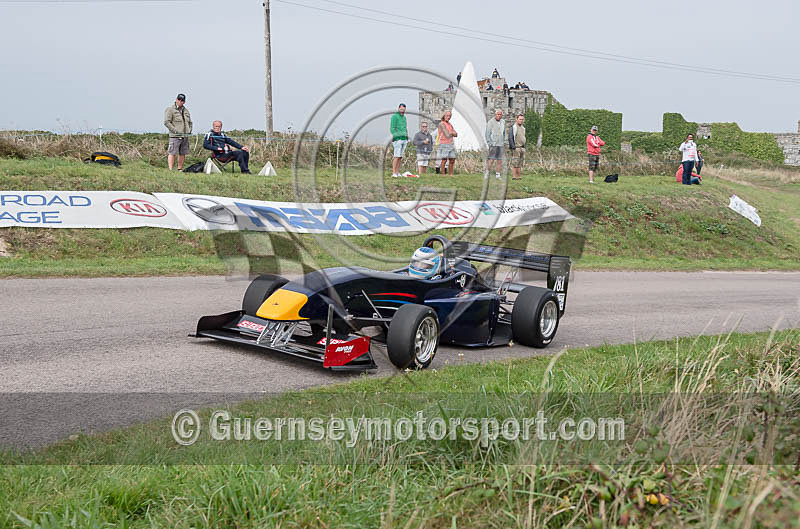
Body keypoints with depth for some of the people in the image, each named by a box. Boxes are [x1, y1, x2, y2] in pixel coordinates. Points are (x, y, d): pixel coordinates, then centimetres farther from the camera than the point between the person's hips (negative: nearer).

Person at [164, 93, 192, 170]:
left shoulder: (185, 110, 18)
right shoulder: (170, 109, -3)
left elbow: (190, 122, 28)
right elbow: (166, 122, -11)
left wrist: (189, 131, 12)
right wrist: (175, 131, -15)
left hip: (185, 136, 7)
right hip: (175, 136, -7)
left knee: (182, 153, 9)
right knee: (172, 153, -10)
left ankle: (180, 169, 17)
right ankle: (170, 170, -13)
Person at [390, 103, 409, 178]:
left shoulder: (404, 117, 20)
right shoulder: (394, 116, -3)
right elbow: (392, 128, -9)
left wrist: (407, 138, 17)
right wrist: (396, 137, -18)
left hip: (404, 139, 7)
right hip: (398, 139, -7)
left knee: (400, 157, 6)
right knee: (397, 156, -13)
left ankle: (398, 173, 7)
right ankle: (394, 173, -15)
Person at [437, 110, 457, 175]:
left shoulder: (450, 125, 16)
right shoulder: (441, 124, -11)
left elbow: (456, 134, 8)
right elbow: (447, 135, -18)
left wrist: (451, 132, -12)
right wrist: (452, 133, 2)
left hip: (450, 145, 8)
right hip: (444, 145, -8)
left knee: (452, 160, 5)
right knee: (444, 160, -11)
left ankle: (450, 175, 11)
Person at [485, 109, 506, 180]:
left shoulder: (503, 122, 12)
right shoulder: (491, 122, -5)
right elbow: (487, 133, -6)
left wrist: (504, 142, 16)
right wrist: (489, 143, -11)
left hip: (501, 145, 5)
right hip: (493, 144, -5)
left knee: (499, 160, 3)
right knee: (491, 160, -10)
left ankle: (497, 175, 8)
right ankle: (487, 172, 5)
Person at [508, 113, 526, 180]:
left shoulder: (522, 128, 18)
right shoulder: (513, 127, -7)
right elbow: (510, 137, -12)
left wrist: (524, 146, 18)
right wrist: (513, 146, -20)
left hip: (522, 148, 8)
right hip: (516, 148, -8)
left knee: (520, 163, 6)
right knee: (515, 163, -10)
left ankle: (519, 176, 9)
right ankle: (514, 176, -9)